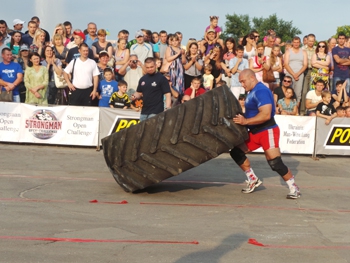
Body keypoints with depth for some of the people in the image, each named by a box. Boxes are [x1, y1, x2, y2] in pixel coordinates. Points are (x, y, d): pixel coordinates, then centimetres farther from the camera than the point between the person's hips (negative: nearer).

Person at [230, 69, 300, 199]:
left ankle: (294, 188, 2)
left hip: (267, 131, -10)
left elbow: (266, 115, -29)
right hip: (254, 132, 10)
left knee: (275, 163, -14)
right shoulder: (252, 92, 11)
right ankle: (253, 180, 15)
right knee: (236, 151, 6)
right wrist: (242, 118, 2)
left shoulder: (261, 91, -19)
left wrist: (245, 121, -29)